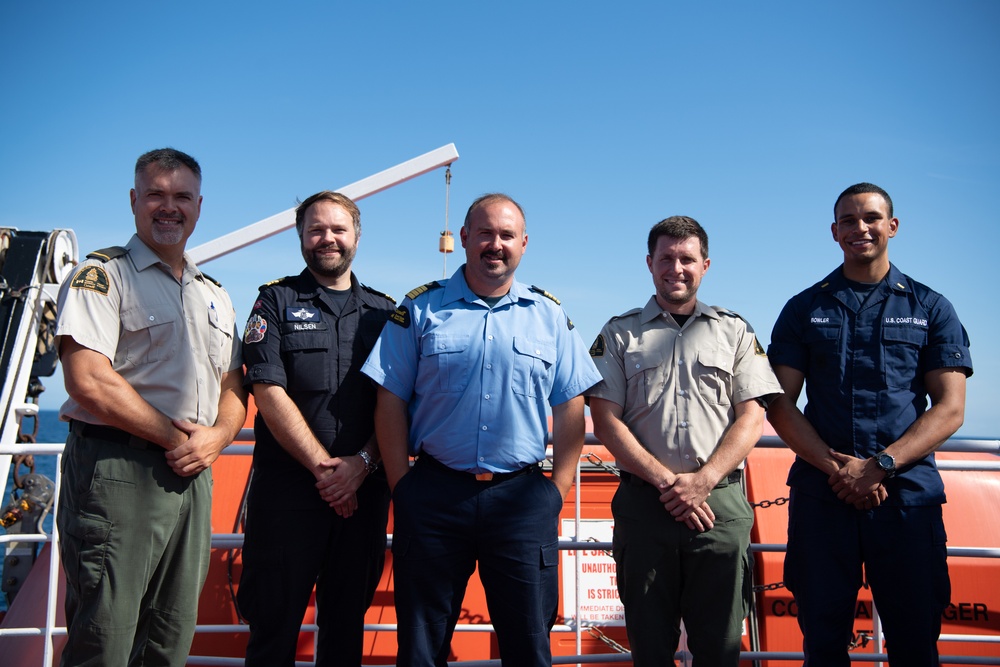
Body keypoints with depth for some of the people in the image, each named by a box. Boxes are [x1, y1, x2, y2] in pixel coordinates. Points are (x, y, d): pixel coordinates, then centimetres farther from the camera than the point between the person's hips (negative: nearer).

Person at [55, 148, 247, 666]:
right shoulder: (103, 275, -2)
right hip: (116, 472, -6)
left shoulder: (214, 295, 18)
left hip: (193, 475, 6)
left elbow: (233, 385, 17)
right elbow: (88, 381, -14)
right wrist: (175, 437, -11)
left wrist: (217, 434, -4)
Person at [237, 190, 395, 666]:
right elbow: (269, 392, -6)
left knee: (347, 620, 12)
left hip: (363, 489, 3)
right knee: (274, 620, 4)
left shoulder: (383, 312, 12)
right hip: (287, 485, -2)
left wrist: (361, 463, -10)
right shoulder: (276, 301, 5)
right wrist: (323, 466, -11)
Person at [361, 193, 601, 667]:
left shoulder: (550, 316, 8)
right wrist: (402, 487, -4)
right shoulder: (420, 309, 4)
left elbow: (570, 411, 7)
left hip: (523, 496, 1)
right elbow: (390, 403, 2)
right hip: (433, 494, 0)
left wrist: (557, 492, 0)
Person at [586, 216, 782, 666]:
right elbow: (606, 422, 0)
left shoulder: (735, 331, 12)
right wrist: (666, 482, -9)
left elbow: (751, 418, 4)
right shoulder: (620, 333, 9)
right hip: (643, 502, 0)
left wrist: (702, 480, -10)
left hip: (721, 503, 1)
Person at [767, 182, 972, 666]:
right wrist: (835, 466, -12)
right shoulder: (804, 310, 10)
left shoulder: (931, 308, 9)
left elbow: (950, 408, 1)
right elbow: (780, 405, 3)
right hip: (821, 497, 0)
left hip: (909, 497, 0)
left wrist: (880, 465, -14)